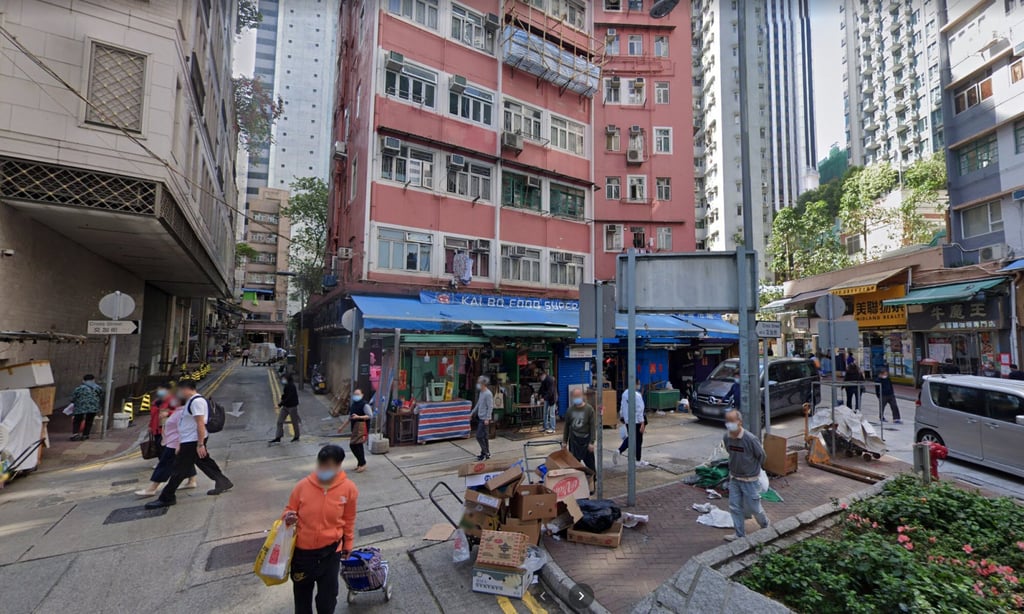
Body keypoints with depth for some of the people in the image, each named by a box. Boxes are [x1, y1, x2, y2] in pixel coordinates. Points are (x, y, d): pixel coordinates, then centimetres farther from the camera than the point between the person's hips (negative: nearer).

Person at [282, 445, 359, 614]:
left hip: (330, 550, -1)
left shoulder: (348, 488, -16)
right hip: (302, 550, 1)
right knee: (302, 592, 22)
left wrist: (348, 545, 9)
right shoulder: (303, 485, -15)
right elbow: (289, 510, 2)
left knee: (328, 596, 12)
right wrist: (288, 518, -21)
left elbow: (349, 520, -2)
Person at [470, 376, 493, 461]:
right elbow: (478, 404, 21)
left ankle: (485, 453, 5)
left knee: (479, 436, -6)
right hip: (480, 418, 9)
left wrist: (487, 419, -21)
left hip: (485, 419, -9)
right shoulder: (481, 392, 10)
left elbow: (490, 407, -19)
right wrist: (472, 413, 25)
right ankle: (486, 453, 24)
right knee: (483, 437, 14)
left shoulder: (488, 394, -18)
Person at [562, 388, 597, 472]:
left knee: (589, 461, 8)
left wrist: (592, 442, -12)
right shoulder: (570, 410, 2)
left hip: (585, 439, -3)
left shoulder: (589, 409, -9)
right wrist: (564, 441, 11)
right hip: (574, 439, 3)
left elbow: (593, 426, -8)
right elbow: (567, 426, 10)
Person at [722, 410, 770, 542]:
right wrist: (735, 466, 12)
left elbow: (761, 456, -9)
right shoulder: (726, 437, -11)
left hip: (749, 479, -4)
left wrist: (753, 468, 4)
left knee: (753, 507, 13)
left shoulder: (750, 439, -27)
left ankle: (765, 526, 43)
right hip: (734, 478, 4)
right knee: (735, 507, 10)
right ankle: (740, 534, 27)